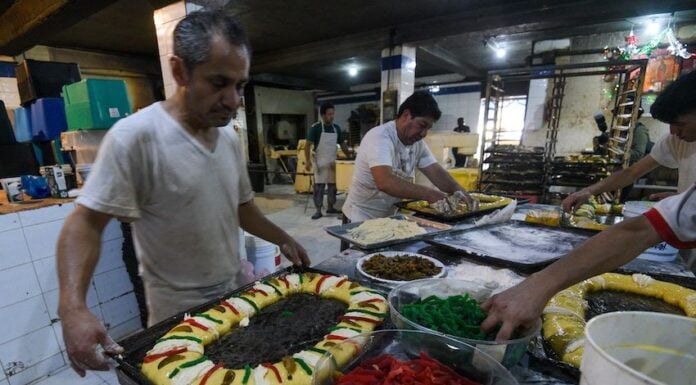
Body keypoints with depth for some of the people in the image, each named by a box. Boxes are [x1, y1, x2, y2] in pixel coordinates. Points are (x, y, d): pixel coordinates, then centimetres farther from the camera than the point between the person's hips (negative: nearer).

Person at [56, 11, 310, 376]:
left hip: (235, 293, 6)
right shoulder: (135, 136, -20)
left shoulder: (230, 137, 0)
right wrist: (73, 306, -29)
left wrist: (283, 239, 4)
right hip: (179, 311, -5)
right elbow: (85, 222, -17)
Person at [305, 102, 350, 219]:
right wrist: (308, 161, -18)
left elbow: (342, 144, 15)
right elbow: (308, 145, -9)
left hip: (333, 162, 5)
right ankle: (318, 210, 4)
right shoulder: (316, 127, -8)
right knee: (318, 186, -2)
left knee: (333, 185, 10)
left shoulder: (336, 128, 7)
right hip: (320, 162, -5)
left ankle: (330, 207, 23)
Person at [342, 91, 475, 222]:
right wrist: (429, 194, -37)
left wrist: (460, 193, -18)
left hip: (389, 216, 7)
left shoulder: (417, 143, 2)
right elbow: (385, 182, -36)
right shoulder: (380, 137, -23)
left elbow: (436, 172, -1)